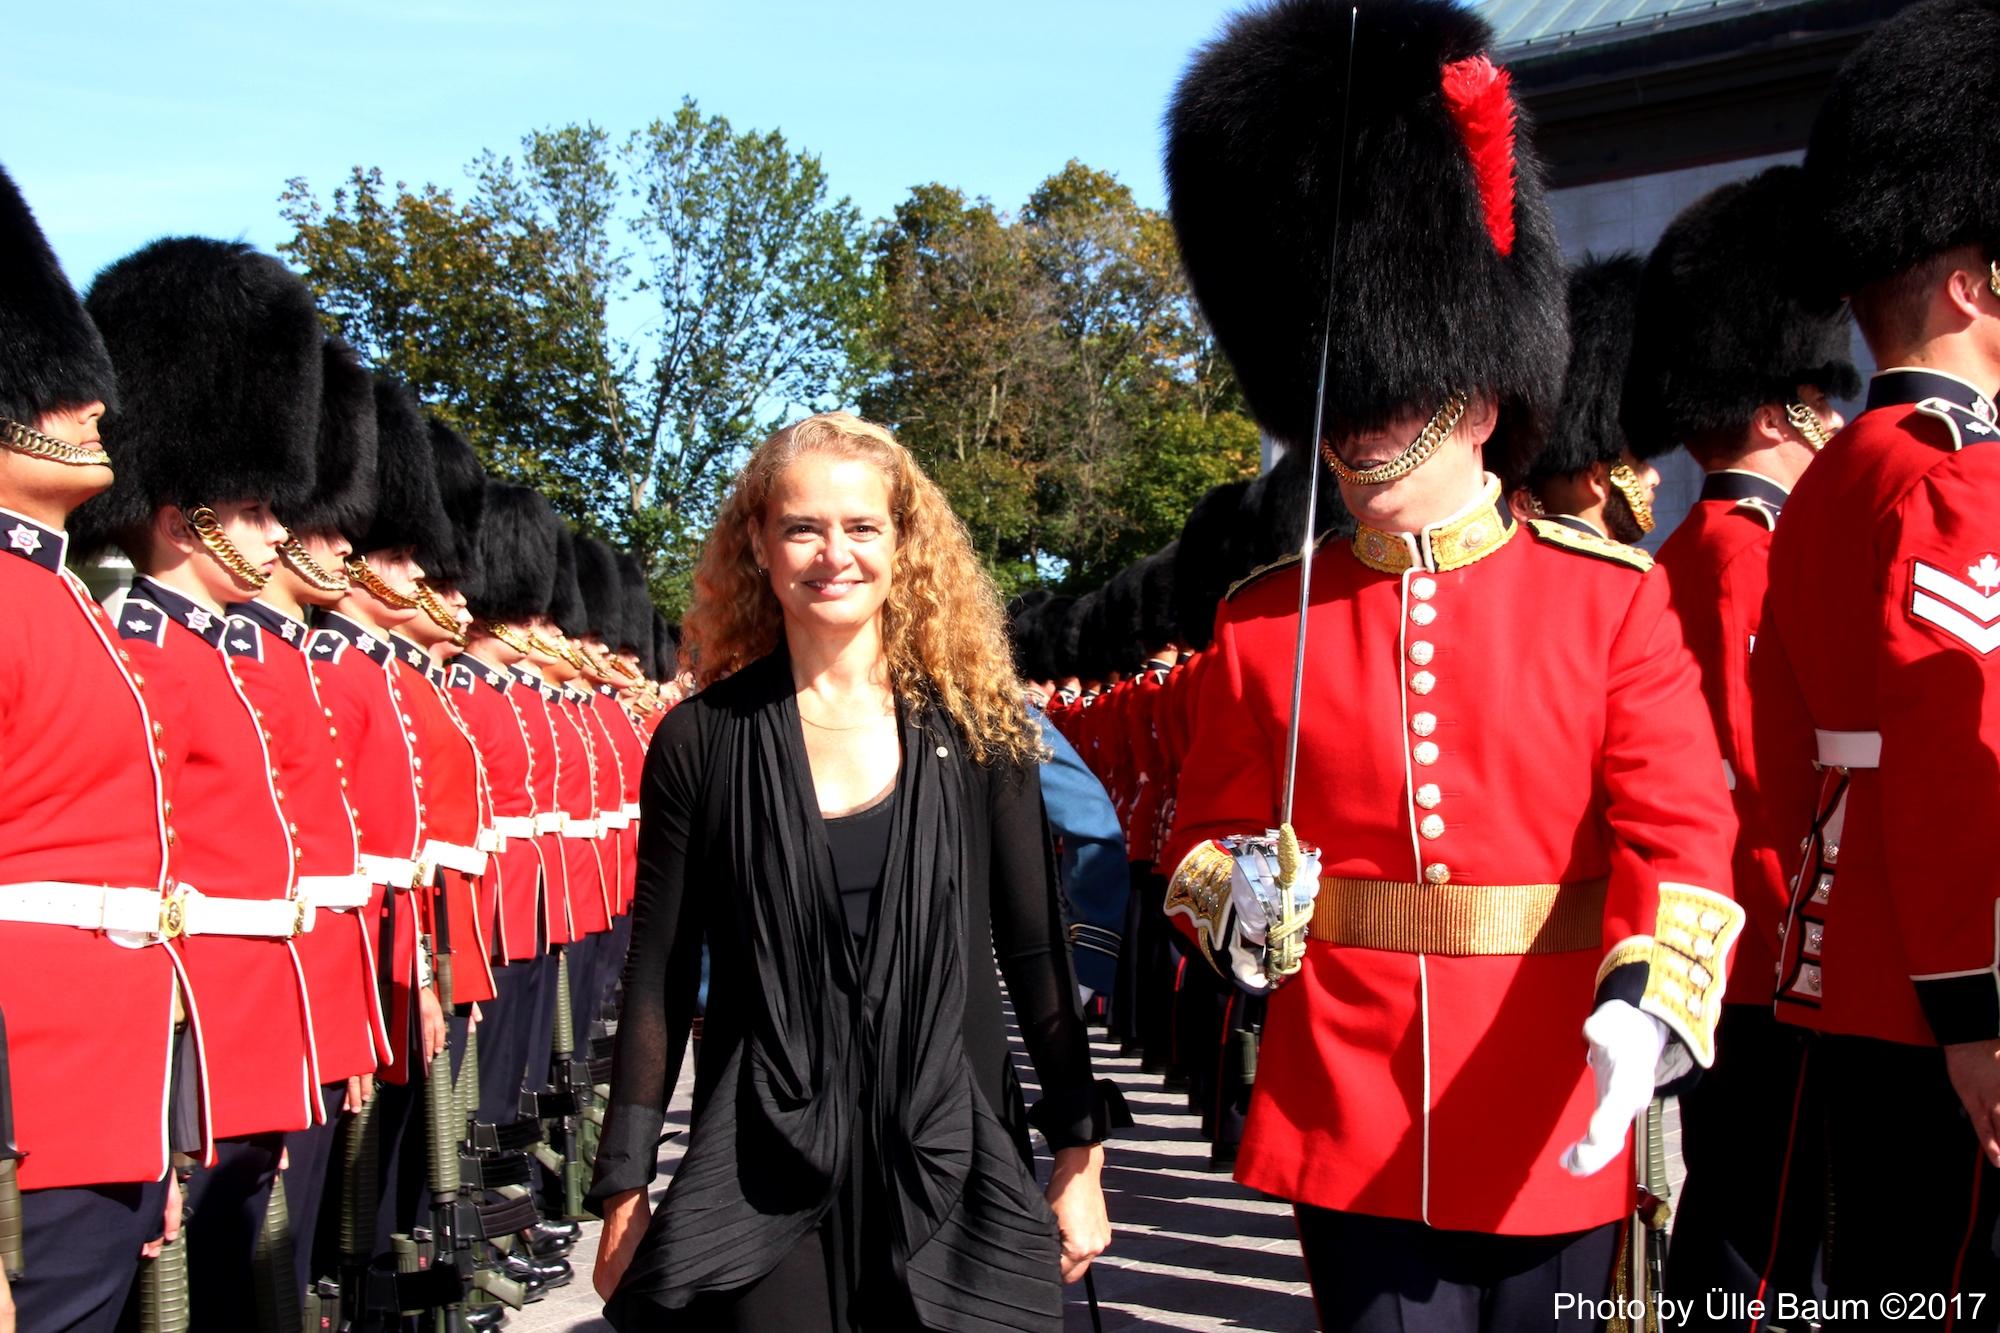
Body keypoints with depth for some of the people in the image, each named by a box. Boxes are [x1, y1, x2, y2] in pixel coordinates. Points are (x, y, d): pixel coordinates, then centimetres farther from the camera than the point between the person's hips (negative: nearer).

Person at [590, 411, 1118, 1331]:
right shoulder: (702, 740, -3)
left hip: (954, 1166, 1)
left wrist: (1080, 1153, 2)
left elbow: (1036, 953, 4)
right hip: (761, 1181, -1)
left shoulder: (975, 727, 0)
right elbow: (659, 980, 1)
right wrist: (626, 1187, -1)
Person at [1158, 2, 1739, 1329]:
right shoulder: (1262, 622, 2)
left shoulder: (1615, 598, -3)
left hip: (1551, 1136, 0)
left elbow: (1683, 839, -9)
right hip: (1350, 1128, 1)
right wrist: (1235, 893, -12)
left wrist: (1646, 1009, -27)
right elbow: (1201, 838, 11)